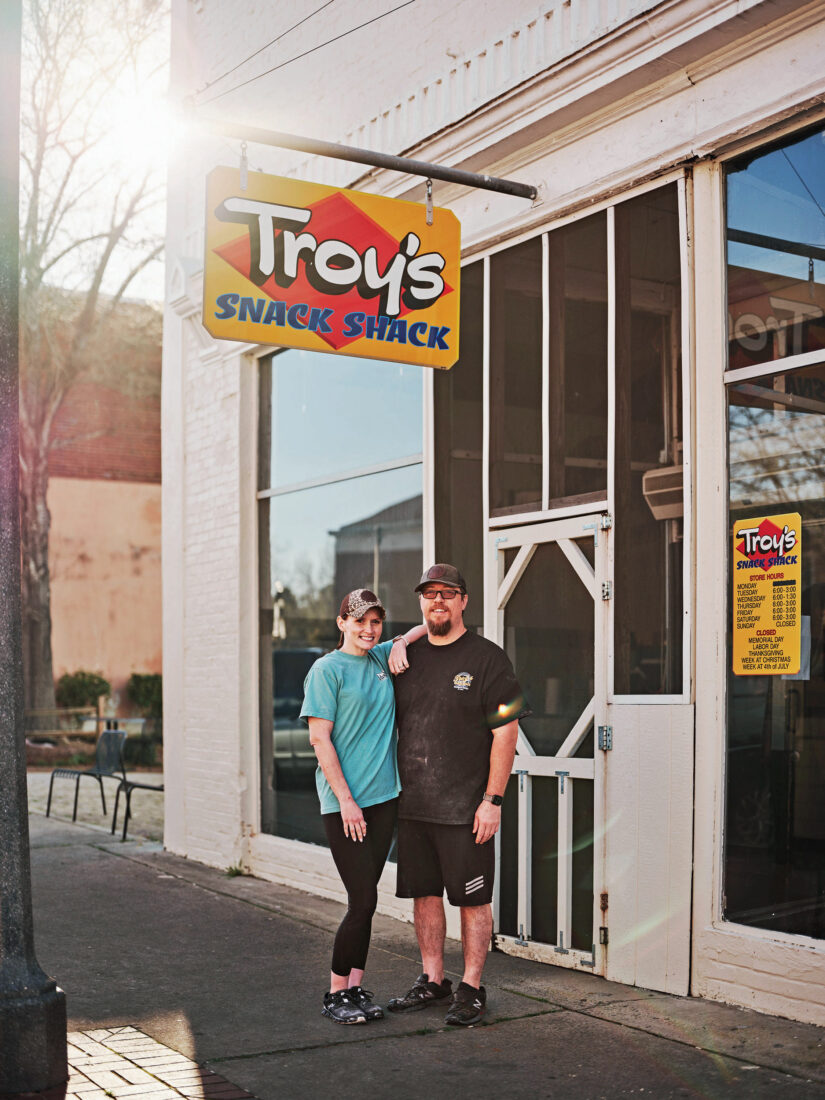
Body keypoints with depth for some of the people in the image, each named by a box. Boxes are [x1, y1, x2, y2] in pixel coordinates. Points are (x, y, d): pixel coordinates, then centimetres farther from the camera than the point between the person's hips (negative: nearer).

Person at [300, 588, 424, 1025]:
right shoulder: (327, 669, -5)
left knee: (365, 899, 9)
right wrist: (346, 800, -14)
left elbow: (429, 629, 25)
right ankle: (336, 993, 8)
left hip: (383, 796, 6)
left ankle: (356, 988, 18)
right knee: (363, 900, -6)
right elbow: (320, 739, -9)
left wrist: (402, 645, 3)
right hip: (343, 802, -6)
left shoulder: (383, 659, 11)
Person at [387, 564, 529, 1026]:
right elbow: (390, 723, 17)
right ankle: (432, 981, 26)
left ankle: (472, 988, 13)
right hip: (412, 805, 5)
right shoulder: (407, 656, 11)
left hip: (466, 808, -5)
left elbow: (506, 732, -8)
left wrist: (492, 800, -13)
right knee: (424, 893, 13)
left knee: (473, 899, 2)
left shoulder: (487, 658, -5)